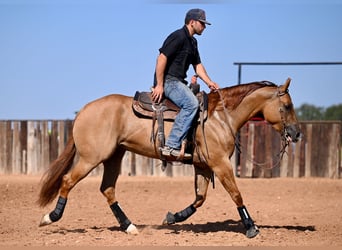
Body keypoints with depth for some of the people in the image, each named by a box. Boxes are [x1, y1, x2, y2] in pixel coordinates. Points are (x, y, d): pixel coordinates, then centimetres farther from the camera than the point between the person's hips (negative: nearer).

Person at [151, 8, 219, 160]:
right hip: (168, 80, -11)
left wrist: (209, 82, 8)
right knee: (191, 103, -30)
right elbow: (162, 58, -19)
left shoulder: (192, 42, 20)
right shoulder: (178, 37, -12)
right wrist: (159, 85, -22)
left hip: (178, 82, 11)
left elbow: (197, 65, 24)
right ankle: (172, 146, -35)